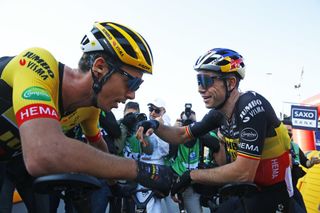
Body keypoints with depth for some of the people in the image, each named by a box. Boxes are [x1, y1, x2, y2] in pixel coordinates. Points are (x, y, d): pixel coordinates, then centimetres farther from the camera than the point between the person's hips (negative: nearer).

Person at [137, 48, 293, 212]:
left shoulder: (251, 106, -26)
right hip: (252, 188, 7)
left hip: (276, 191, -7)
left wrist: (191, 176, -22)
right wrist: (156, 126, -11)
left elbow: (243, 173, -31)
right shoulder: (219, 113, -2)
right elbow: (182, 135, 9)